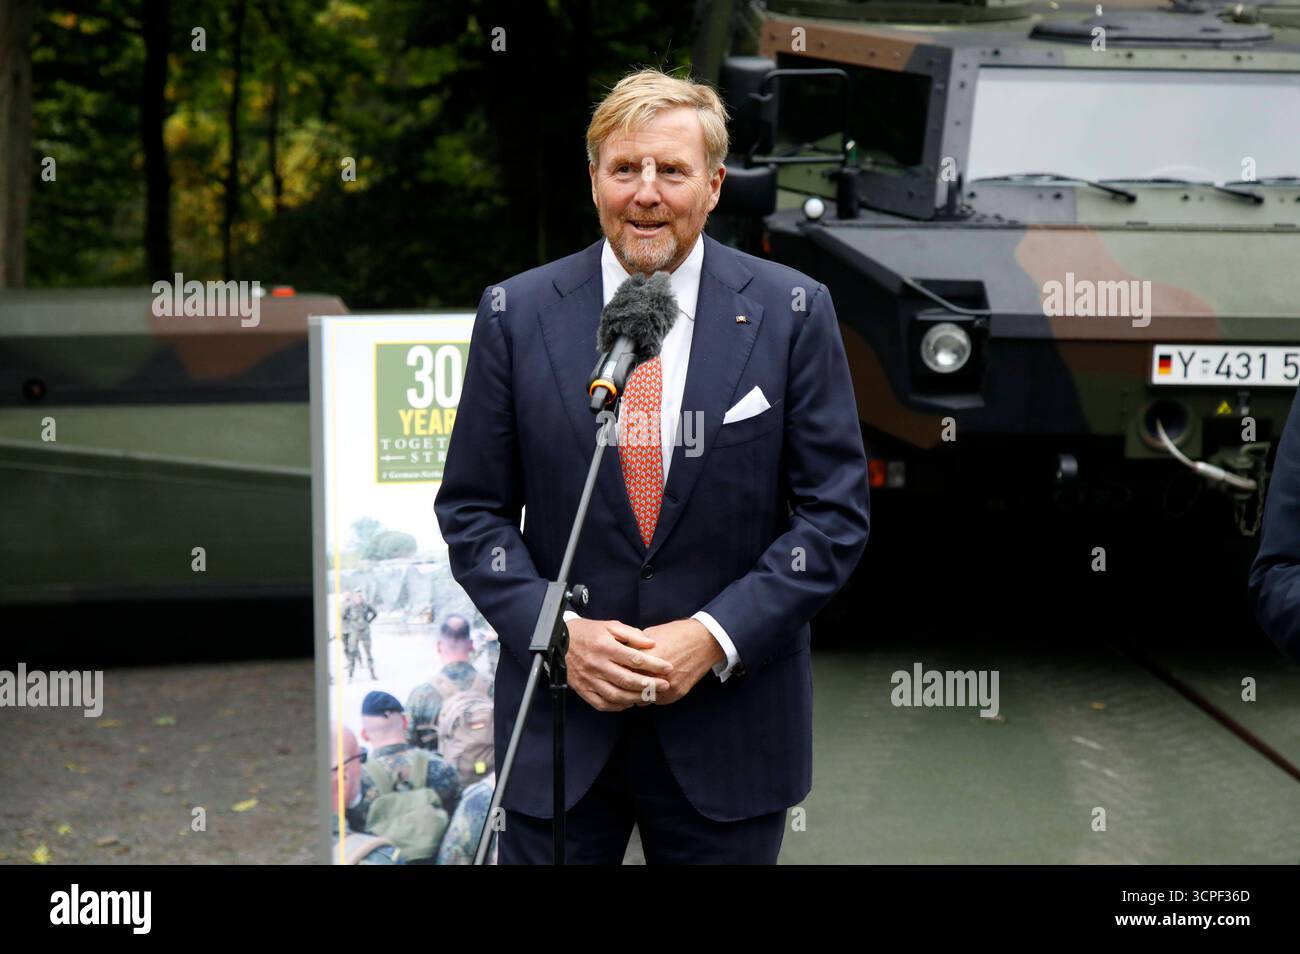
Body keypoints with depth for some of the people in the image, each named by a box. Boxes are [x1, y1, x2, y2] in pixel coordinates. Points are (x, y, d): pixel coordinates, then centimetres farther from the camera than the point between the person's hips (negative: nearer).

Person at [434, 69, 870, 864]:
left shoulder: (791, 312, -2)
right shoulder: (516, 315, 1)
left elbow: (836, 512, -2)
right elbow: (473, 510, 4)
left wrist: (714, 636, -13)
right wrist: (558, 631, -12)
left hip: (729, 728, 0)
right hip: (560, 723, 1)